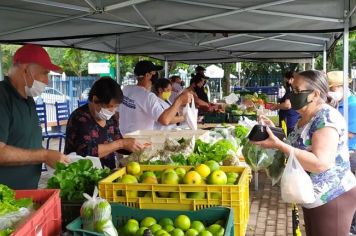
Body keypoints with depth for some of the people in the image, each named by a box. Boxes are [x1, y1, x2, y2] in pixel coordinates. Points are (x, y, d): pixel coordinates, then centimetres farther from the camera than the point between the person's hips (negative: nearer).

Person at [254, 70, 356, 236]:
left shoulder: (326, 118, -22)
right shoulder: (305, 118, 7)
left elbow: (320, 163, -32)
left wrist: (278, 144, -32)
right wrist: (274, 132, 3)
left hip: (332, 200, -9)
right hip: (313, 198, 9)